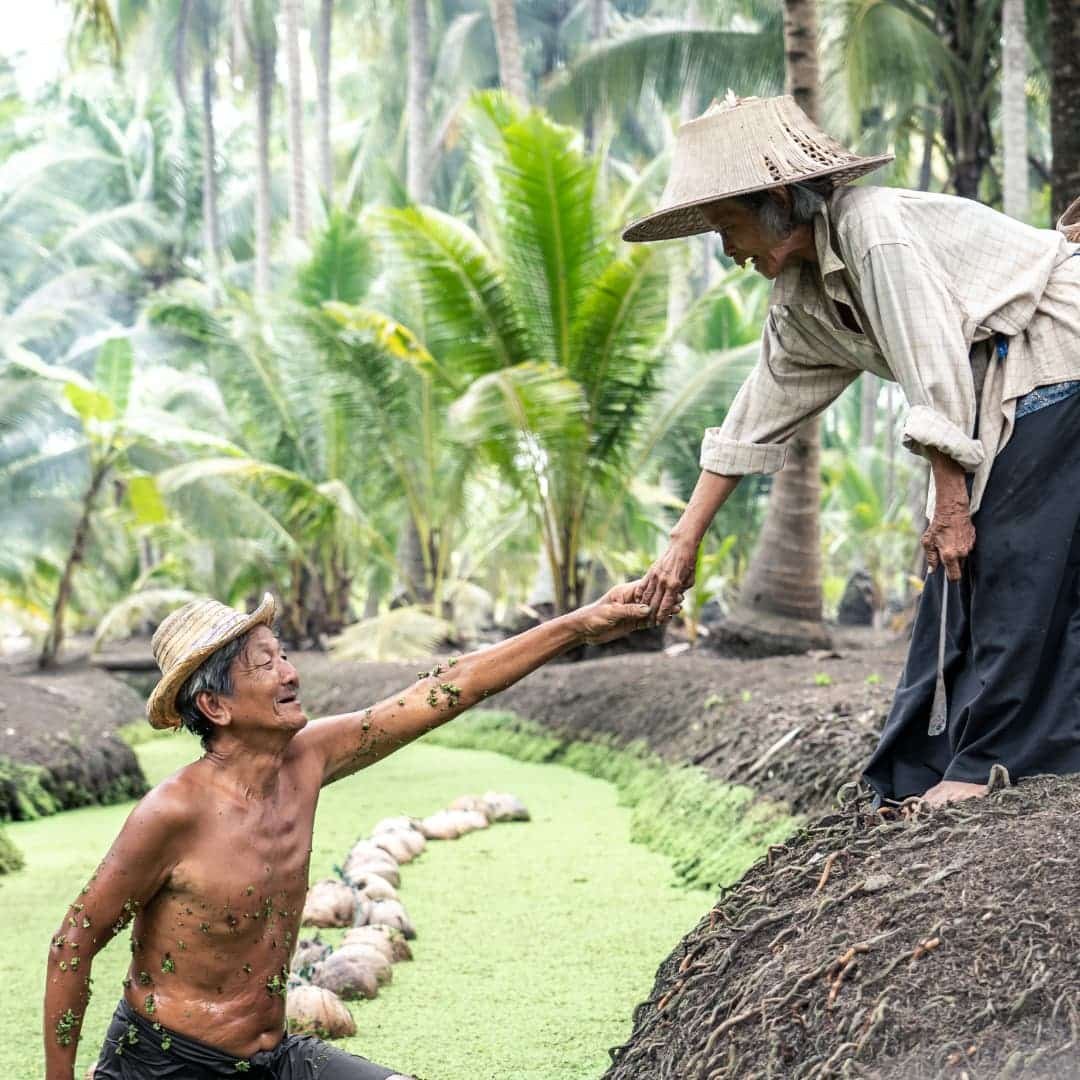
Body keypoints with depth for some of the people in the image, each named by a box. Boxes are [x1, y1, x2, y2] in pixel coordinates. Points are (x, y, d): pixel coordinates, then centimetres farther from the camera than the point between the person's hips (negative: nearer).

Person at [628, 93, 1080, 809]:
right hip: (996, 388, 9)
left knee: (1009, 559, -12)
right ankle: (922, 773, 7)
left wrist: (949, 507, -20)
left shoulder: (874, 229, -23)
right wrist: (684, 544, 11)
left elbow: (937, 371, -25)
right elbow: (756, 420, 11)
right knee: (958, 569, 4)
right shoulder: (802, 303, 6)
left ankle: (991, 760, -7)